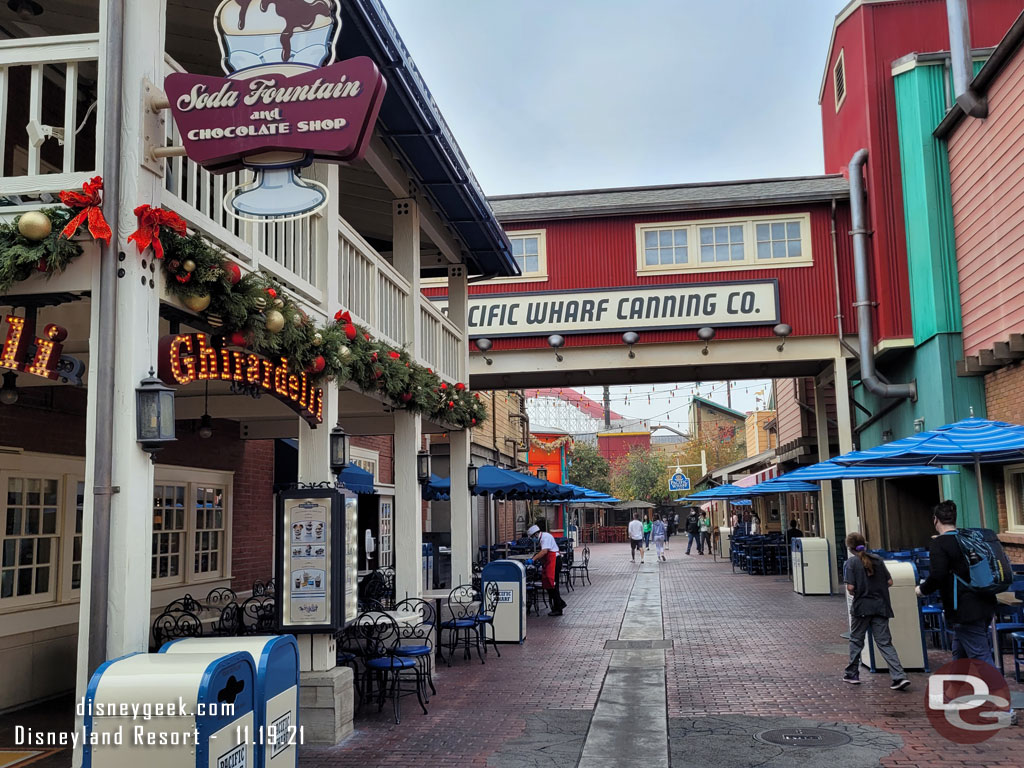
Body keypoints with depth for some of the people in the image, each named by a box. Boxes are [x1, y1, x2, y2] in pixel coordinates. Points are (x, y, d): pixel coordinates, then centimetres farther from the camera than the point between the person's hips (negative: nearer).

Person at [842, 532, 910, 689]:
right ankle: (899, 677, -10)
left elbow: (850, 587, -14)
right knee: (885, 642, 3)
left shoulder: (850, 563, -6)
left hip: (862, 607, -3)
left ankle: (852, 674, 22)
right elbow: (889, 582, 5)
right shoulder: (877, 559, 6)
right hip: (880, 606, 3)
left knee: (856, 640, 13)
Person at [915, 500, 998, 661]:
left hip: (965, 610, -8)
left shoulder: (939, 544, -12)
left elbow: (937, 576, -23)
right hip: (985, 605, 8)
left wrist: (922, 589, -4)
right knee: (959, 655, 20)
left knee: (981, 658, -6)